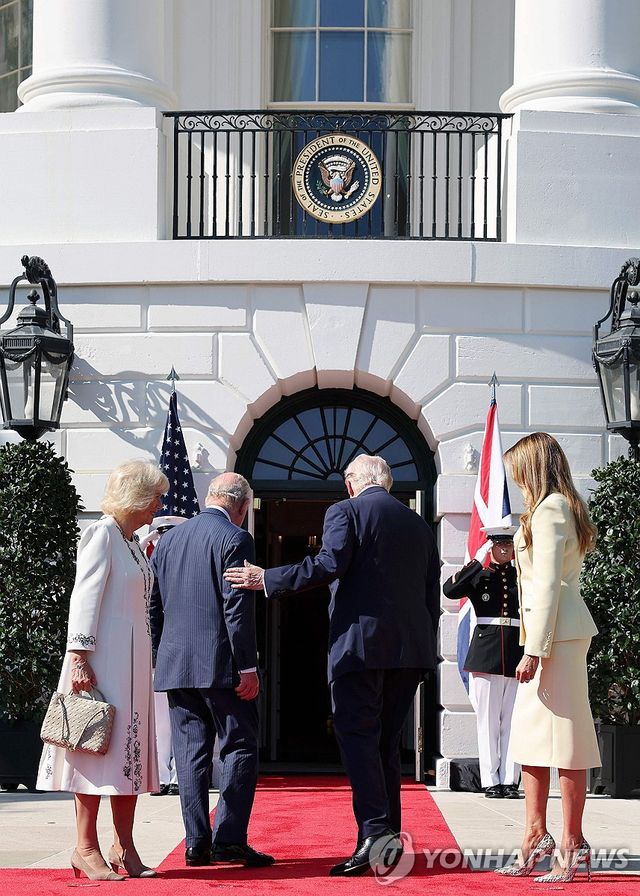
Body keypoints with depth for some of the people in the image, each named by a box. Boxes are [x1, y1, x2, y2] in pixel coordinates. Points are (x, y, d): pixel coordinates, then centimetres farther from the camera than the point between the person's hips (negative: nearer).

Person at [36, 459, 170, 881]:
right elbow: (85, 597, -15)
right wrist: (80, 658, -22)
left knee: (131, 750, 7)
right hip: (104, 659, -9)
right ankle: (86, 849, -1)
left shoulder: (133, 541, 17)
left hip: (134, 662, 9)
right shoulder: (103, 534, -9)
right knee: (99, 747, -6)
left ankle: (124, 848, 10)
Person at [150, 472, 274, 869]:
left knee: (191, 754, 7)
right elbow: (238, 608, -13)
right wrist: (247, 667, -12)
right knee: (240, 749, 0)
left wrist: (159, 658, 19)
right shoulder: (235, 539, -7)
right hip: (220, 665, -6)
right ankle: (229, 839, -7)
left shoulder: (168, 539, 14)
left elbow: (154, 605, 15)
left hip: (175, 666, 6)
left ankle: (197, 843, 6)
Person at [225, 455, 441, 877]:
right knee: (387, 743, 10)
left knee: (357, 738, -7)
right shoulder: (418, 524, 18)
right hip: (410, 650, 6)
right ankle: (387, 839, 8)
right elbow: (432, 593, 18)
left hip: (361, 644, -6)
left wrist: (267, 579, -10)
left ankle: (376, 830, -21)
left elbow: (330, 565, -16)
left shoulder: (345, 511, -1)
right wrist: (424, 651, 24)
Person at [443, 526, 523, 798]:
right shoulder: (478, 576, 8)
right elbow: (449, 590, -11)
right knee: (488, 720, -1)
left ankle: (510, 781, 4)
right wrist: (477, 561, -12)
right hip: (486, 654, -1)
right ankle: (491, 781, 2)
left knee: (512, 720, 2)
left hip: (516, 655, 1)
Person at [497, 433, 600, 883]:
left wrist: (534, 649, -20)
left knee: (563, 738, -7)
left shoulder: (549, 510, -11)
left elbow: (548, 584, -18)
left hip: (557, 633, -10)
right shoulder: (565, 508, 19)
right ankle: (537, 837, 14)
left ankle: (573, 846, -5)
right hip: (557, 632, 10)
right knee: (531, 734, 11)